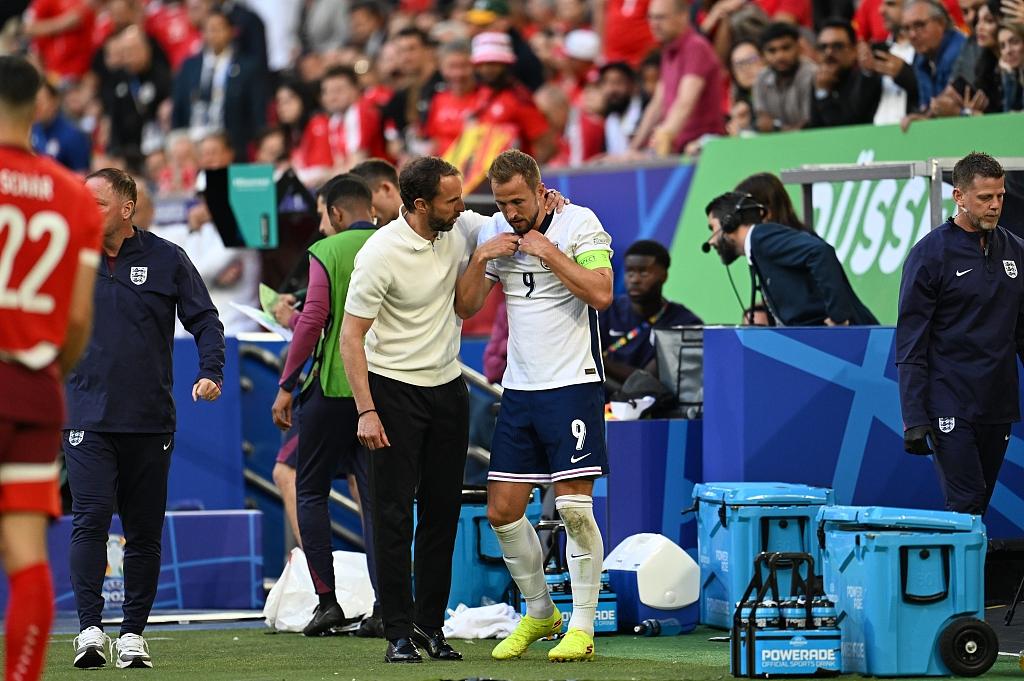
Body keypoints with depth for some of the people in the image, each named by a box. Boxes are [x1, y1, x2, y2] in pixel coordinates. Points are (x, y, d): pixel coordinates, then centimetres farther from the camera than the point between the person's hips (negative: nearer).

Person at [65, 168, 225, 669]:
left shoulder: (166, 260, 3)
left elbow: (204, 320, 6)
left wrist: (210, 372, -10)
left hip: (150, 421, 1)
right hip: (86, 417, -1)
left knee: (144, 531, 6)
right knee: (89, 520, -15)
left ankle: (133, 633, 13)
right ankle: (90, 629, -15)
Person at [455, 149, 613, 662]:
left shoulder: (579, 223, -7)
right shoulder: (493, 232, 7)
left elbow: (601, 294, -19)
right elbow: (465, 307, 8)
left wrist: (548, 251, -18)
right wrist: (481, 259, -7)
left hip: (573, 384, -5)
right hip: (519, 388, 6)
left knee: (574, 506, -10)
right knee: (502, 510, 3)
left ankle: (582, 629, -2)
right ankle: (539, 613, 21)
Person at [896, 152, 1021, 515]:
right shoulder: (930, 253, -6)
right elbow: (910, 344, -8)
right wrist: (915, 418, -14)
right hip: (951, 409, -5)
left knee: (978, 506, 8)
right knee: (965, 505, -13)